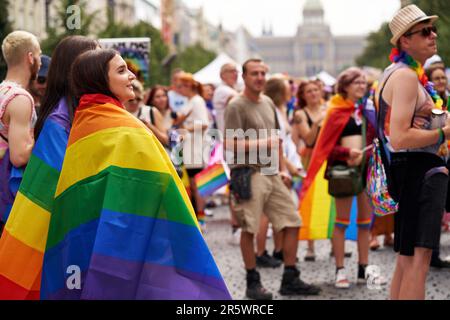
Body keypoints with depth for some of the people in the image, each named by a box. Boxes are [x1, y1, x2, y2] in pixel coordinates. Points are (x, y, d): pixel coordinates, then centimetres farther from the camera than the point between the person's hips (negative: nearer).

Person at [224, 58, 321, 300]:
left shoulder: (268, 103, 16)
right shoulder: (236, 106, -8)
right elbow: (231, 145, -15)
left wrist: (281, 167, 17)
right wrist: (263, 143, -15)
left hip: (272, 174, 7)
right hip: (249, 174, -7)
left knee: (292, 222, 4)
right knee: (249, 228, -3)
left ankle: (290, 280, 13)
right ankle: (253, 282, 9)